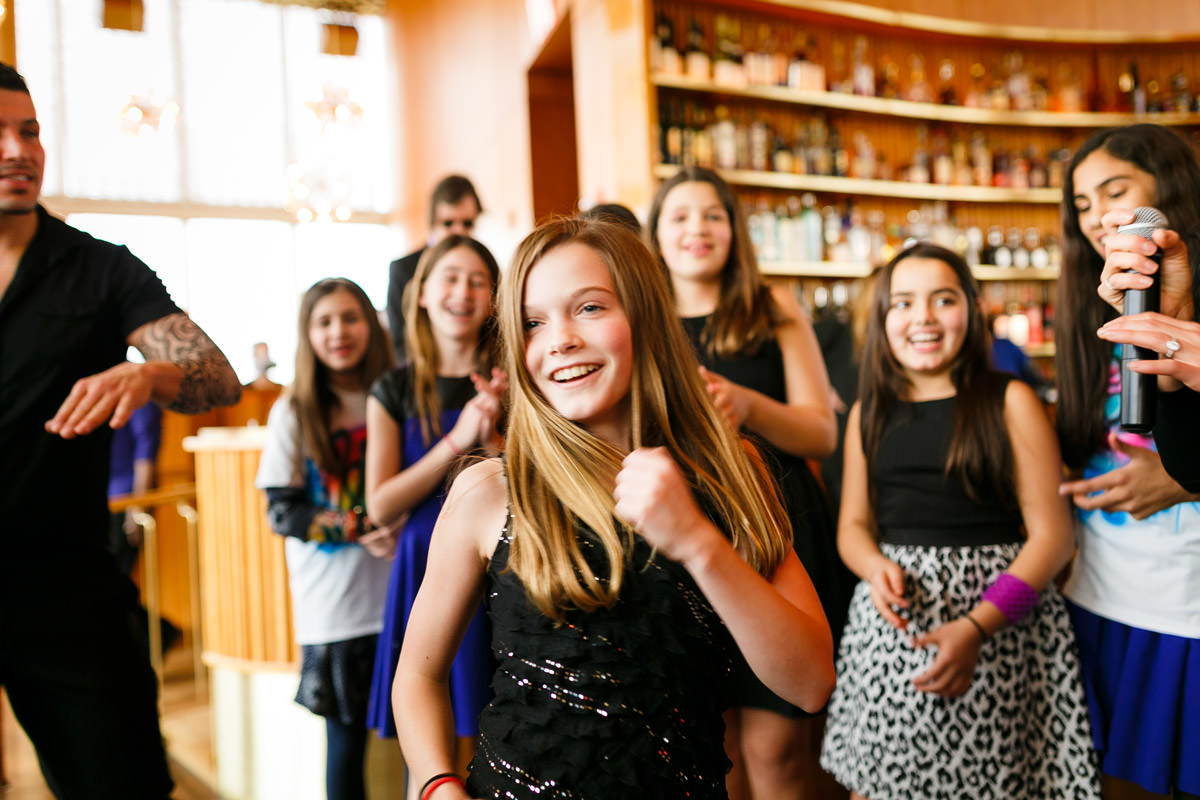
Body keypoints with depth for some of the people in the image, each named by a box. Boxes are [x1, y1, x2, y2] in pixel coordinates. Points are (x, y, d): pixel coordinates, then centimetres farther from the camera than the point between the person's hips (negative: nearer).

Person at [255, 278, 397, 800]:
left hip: (399, 591, 1)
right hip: (333, 603, -1)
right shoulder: (294, 411, 0)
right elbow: (282, 511, -4)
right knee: (345, 737, 8)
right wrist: (358, 528, -16)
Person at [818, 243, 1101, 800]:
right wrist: (877, 568, -10)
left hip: (997, 617, -3)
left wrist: (977, 626, -17)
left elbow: (1052, 534, -5)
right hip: (890, 622, 3)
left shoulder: (1010, 401, -2)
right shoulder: (869, 411, 9)